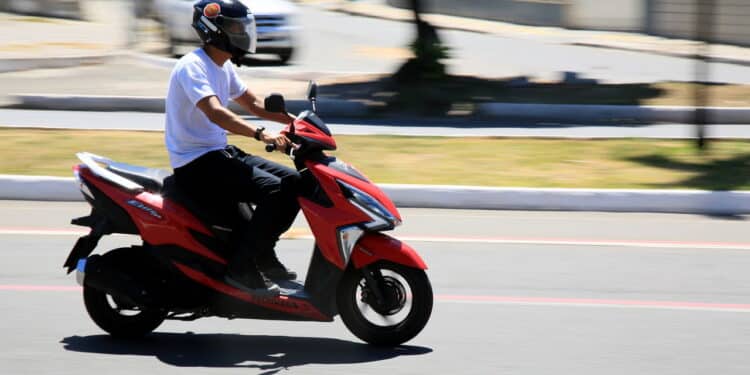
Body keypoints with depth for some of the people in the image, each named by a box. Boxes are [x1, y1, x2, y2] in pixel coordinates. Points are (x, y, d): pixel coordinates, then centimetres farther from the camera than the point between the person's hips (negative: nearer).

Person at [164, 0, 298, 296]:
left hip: (221, 153, 10)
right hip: (195, 164, -10)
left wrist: (295, 121, 8)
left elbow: (252, 104, 23)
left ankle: (263, 256, 11)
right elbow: (215, 113, -33)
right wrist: (261, 134, -44)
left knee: (294, 182, 5)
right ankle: (241, 268, -19)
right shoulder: (192, 66, -17)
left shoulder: (223, 68, 13)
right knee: (273, 191, -24)